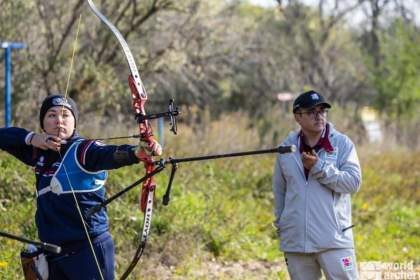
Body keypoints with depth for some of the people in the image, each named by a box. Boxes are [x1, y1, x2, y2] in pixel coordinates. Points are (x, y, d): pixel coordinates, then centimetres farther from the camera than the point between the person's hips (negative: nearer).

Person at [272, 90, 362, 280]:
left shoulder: (342, 143, -1)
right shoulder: (287, 148, 6)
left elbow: (353, 182, -11)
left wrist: (319, 168, -16)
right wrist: (280, 225, 14)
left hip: (334, 241, -3)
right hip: (295, 241, 3)